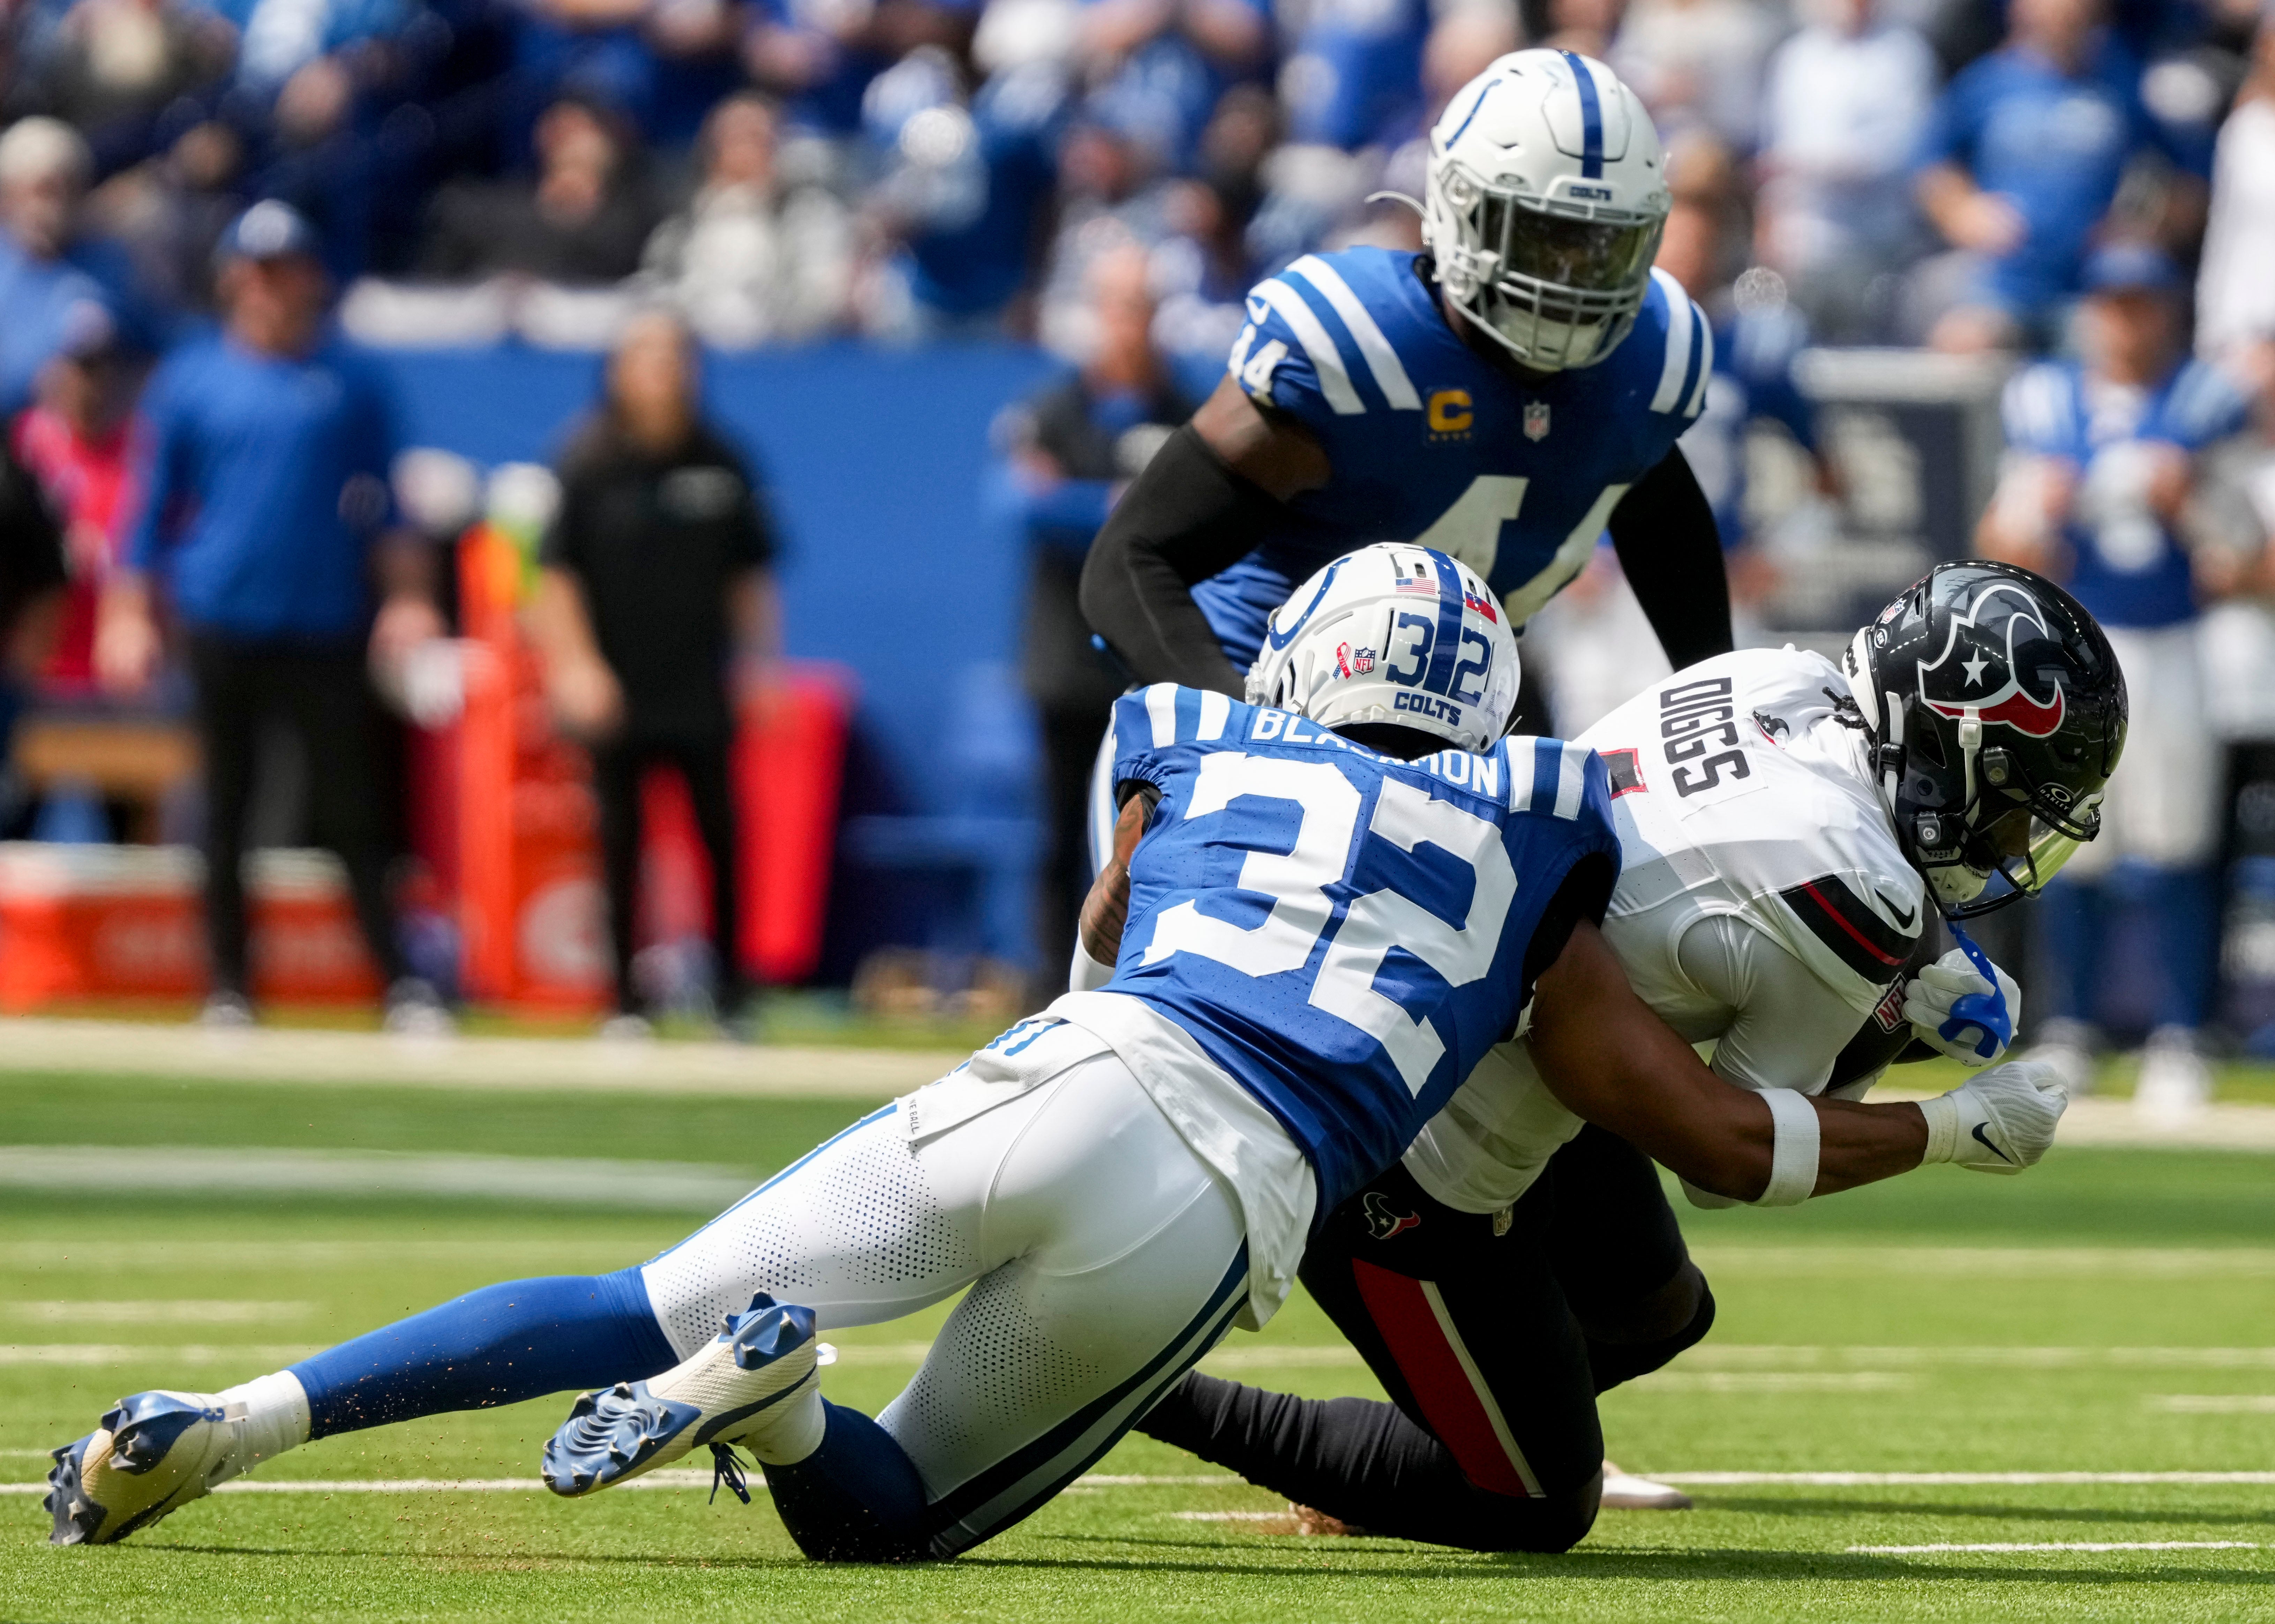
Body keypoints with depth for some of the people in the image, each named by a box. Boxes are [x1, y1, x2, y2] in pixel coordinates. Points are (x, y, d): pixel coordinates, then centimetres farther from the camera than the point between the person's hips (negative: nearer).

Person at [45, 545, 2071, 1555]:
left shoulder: (1200, 758, 26)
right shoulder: (1527, 854, 21)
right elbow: (1721, 1140, 26)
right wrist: (1953, 1130, 41)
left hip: (1057, 1077, 1)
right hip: (1224, 1207, -1)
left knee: (645, 1311, 6)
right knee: (893, 1509, 14)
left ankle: (232, 1418, -12)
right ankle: (773, 1400, -22)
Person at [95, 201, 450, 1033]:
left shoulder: (352, 380, 5)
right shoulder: (190, 380, 5)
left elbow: (384, 504, 9)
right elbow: (151, 508, 8)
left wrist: (408, 596, -1)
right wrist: (128, 615, 2)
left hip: (326, 628, -1)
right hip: (223, 624, 1)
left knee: (352, 810, -5)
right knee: (226, 808, 5)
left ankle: (400, 984, -6)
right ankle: (229, 987, 12)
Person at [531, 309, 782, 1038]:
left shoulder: (720, 465, 4)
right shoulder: (590, 465, -2)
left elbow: (750, 574, 11)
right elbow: (557, 574, -1)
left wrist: (758, 666, 7)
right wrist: (577, 666, -10)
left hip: (702, 690, 1)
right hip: (617, 691, -1)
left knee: (721, 834, -2)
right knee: (621, 840, 2)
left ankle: (732, 991, 10)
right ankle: (627, 998, 9)